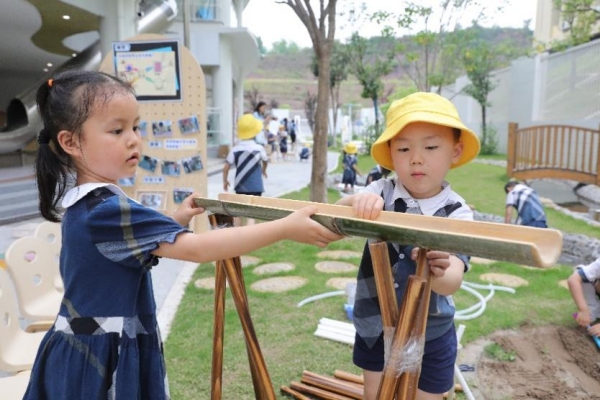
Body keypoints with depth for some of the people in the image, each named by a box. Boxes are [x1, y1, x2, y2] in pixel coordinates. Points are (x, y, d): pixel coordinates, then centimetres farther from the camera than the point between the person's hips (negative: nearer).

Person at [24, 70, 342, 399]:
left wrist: (174, 221, 8)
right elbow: (195, 249, -34)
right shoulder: (105, 210, -26)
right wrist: (286, 228, -35)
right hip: (103, 359, -9)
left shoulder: (84, 202, 5)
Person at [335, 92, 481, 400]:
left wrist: (438, 272, -52)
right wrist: (357, 201, -46)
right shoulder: (381, 193, -11)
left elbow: (453, 281, -28)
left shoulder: (456, 213, -17)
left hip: (430, 334, -2)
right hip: (375, 325, 2)